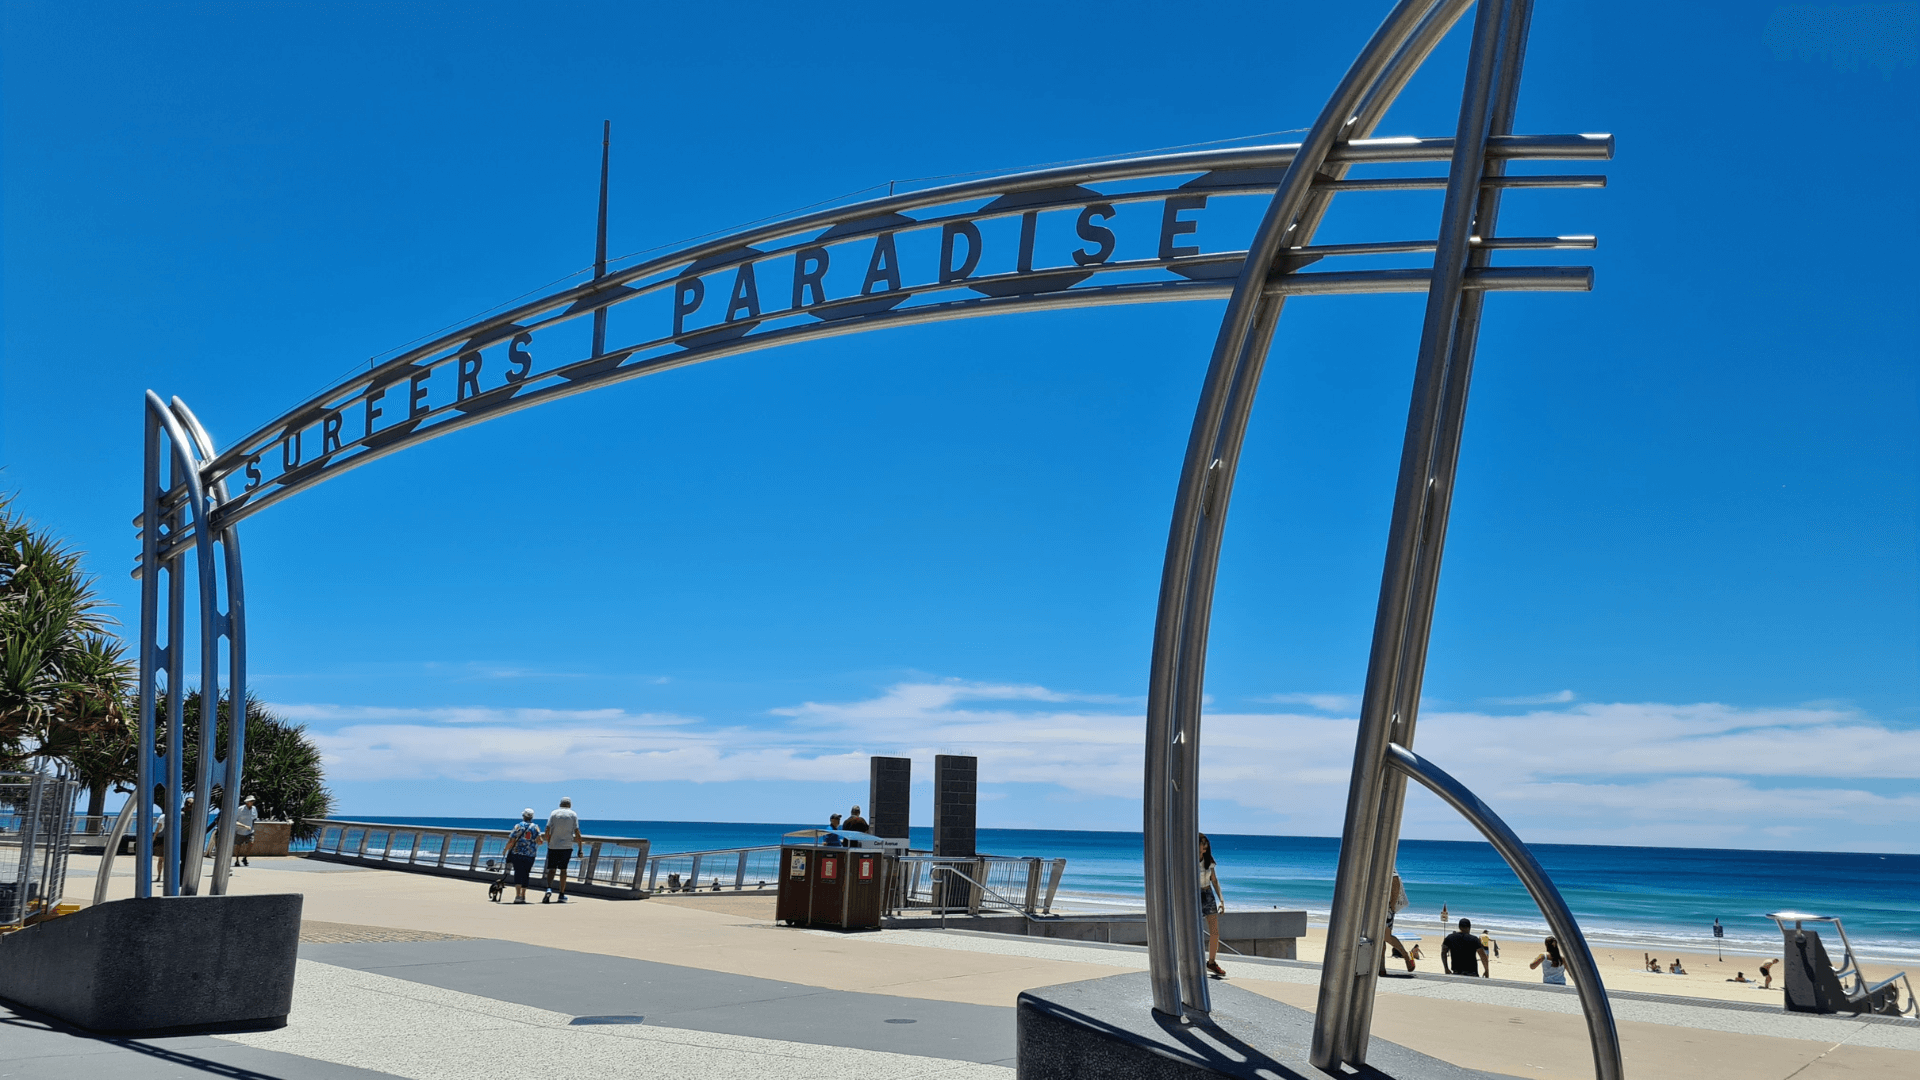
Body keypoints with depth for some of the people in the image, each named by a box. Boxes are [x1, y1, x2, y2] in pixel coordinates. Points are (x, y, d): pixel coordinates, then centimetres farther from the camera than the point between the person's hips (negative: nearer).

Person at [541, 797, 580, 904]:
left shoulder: (554, 813, 5)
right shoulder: (573, 815, 4)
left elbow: (547, 831, -2)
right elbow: (577, 832, -1)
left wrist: (548, 843, 10)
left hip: (553, 846, 0)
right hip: (567, 846, 0)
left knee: (551, 869, 5)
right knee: (563, 869, 8)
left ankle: (549, 889, -19)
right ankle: (562, 894, 11)